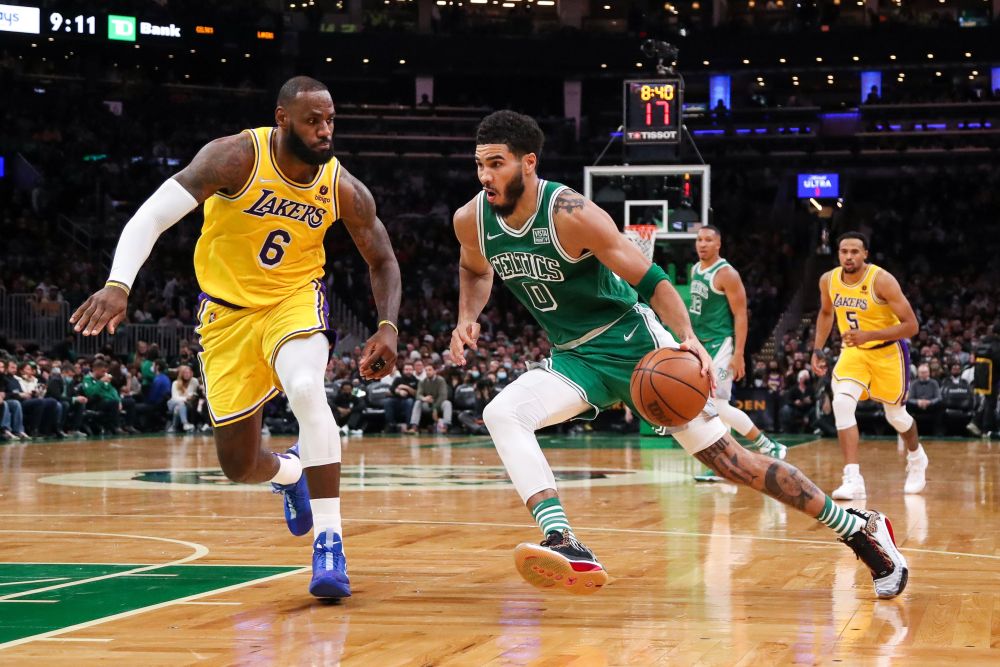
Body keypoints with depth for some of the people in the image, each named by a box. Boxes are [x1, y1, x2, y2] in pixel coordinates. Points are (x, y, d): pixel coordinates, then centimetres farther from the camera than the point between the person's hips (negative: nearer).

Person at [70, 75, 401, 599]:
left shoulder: (344, 190, -13)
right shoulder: (237, 157, -23)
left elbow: (382, 261, 5)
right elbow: (151, 216, -29)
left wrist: (387, 328, -11)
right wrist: (118, 285, -44)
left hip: (294, 299, 0)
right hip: (228, 311, 0)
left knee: (306, 390, -34)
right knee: (238, 466, 3)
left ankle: (329, 542, -29)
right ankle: (289, 471, 42)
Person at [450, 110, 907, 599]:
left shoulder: (571, 214, -24)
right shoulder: (472, 220, -8)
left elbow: (651, 280, -19)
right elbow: (475, 271, 17)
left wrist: (687, 339, -34)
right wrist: (467, 318, -2)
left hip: (633, 344, -6)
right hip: (574, 358, 6)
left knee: (727, 457, -5)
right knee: (501, 415, -21)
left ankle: (861, 530, 7)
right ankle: (565, 547, -29)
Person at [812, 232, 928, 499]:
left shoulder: (882, 280, -25)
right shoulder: (828, 280, -10)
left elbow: (911, 325, -25)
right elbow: (826, 313, 14)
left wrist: (868, 335, -34)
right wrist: (817, 350, 6)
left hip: (887, 350, -3)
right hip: (853, 351, 3)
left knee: (895, 414, 11)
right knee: (842, 403, -21)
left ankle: (916, 459, 45)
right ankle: (853, 480, -21)